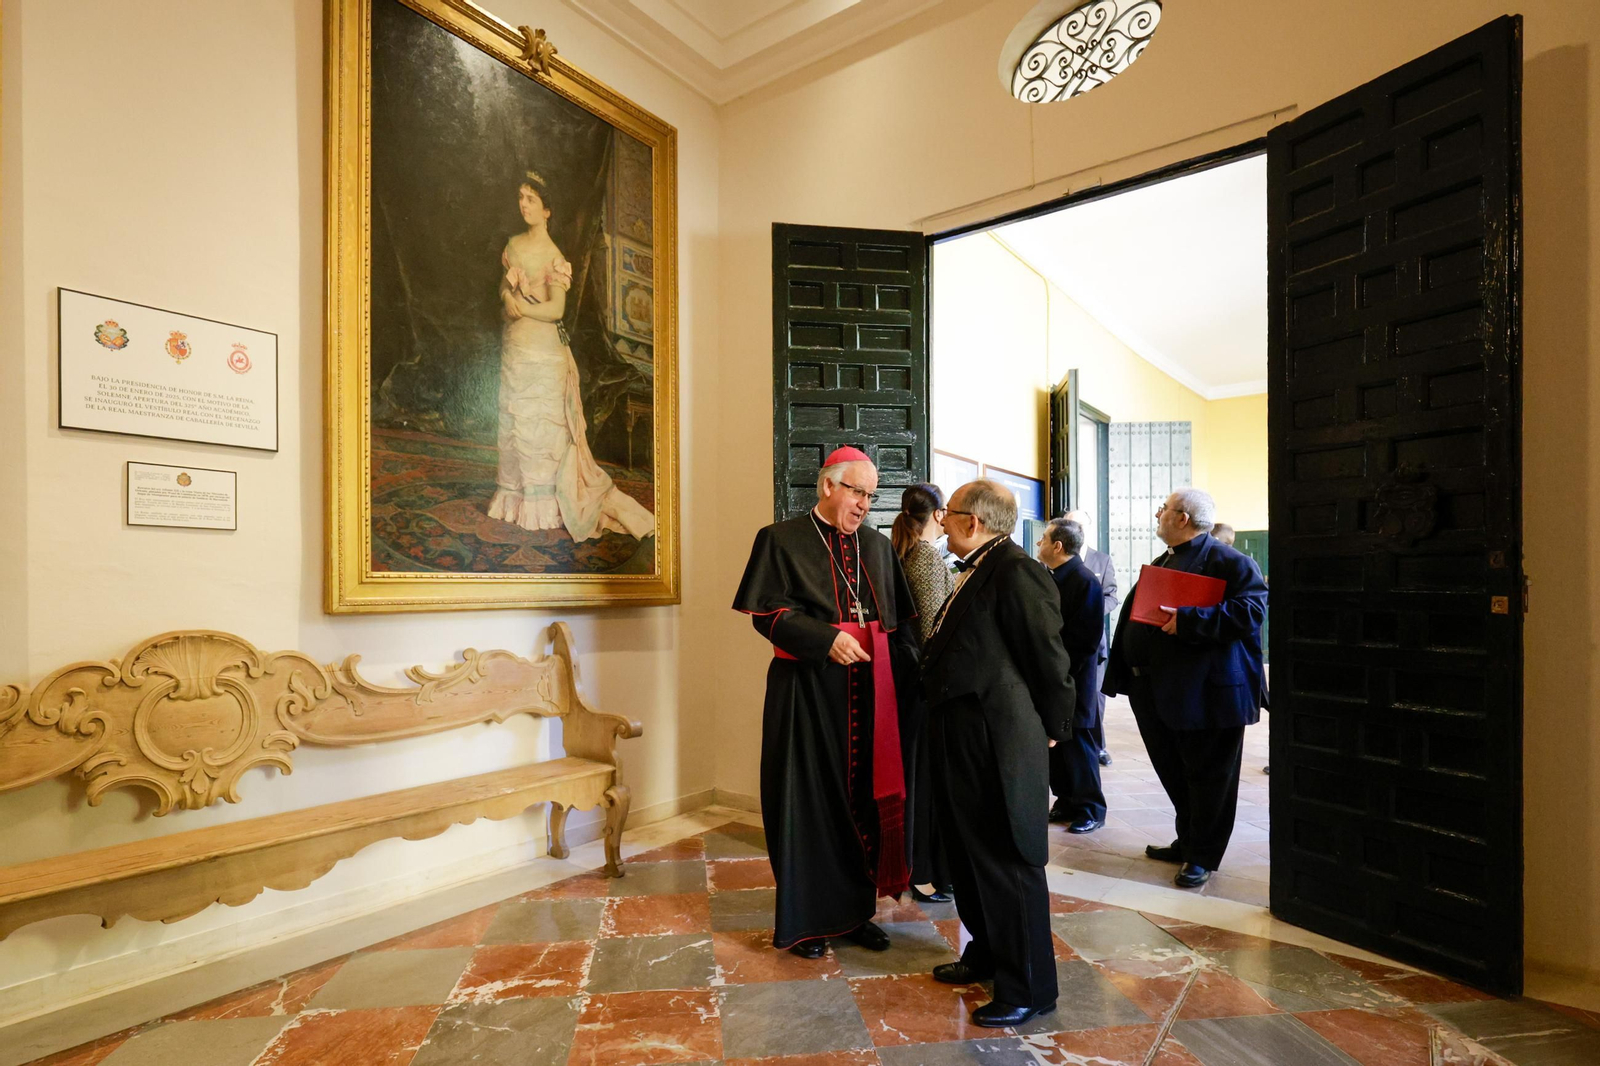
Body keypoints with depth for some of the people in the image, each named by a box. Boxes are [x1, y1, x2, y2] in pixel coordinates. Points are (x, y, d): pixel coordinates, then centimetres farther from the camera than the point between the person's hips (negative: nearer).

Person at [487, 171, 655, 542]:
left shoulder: (554, 256, -9)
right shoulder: (513, 244, 11)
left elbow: (556, 309, -16)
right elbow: (504, 285, 18)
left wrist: (519, 306, -10)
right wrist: (509, 299, -4)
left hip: (542, 349, -7)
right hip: (513, 347, 7)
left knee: (543, 424, -1)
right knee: (513, 419, 11)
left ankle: (545, 506, 7)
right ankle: (516, 495, 23)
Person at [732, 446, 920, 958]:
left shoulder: (878, 545, 13)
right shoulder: (781, 539, -1)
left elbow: (900, 620, 13)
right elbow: (767, 610, -9)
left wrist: (908, 678, -2)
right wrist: (826, 639, -21)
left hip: (869, 691, 5)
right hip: (807, 690, -4)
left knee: (864, 796, 10)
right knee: (807, 800, 4)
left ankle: (854, 909, 27)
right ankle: (803, 920, 20)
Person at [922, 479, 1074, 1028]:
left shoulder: (1016, 572, -18)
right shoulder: (977, 571, 13)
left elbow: (1049, 658, -17)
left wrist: (1050, 731, -7)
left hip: (999, 747, -10)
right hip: (962, 743, 10)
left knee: (1009, 863, 4)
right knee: (969, 854, 22)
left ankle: (1029, 989, 22)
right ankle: (986, 955, 42)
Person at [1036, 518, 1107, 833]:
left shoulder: (1084, 581, -15)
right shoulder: (1050, 577, 10)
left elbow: (1087, 637, -19)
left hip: (1073, 679, -8)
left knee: (1078, 745, 4)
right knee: (1053, 744, 13)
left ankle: (1091, 810, 20)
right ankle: (1067, 803, 28)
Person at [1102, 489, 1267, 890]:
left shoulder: (1227, 561, -10)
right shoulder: (1161, 562, 17)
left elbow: (1250, 610, -23)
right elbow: (1134, 616, 18)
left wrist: (1187, 619, -28)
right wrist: (1122, 673, 14)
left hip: (1205, 691, -9)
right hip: (1155, 689, 9)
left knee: (1207, 775, 6)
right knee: (1172, 772, 18)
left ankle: (1202, 856, 20)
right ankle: (1187, 841, 35)